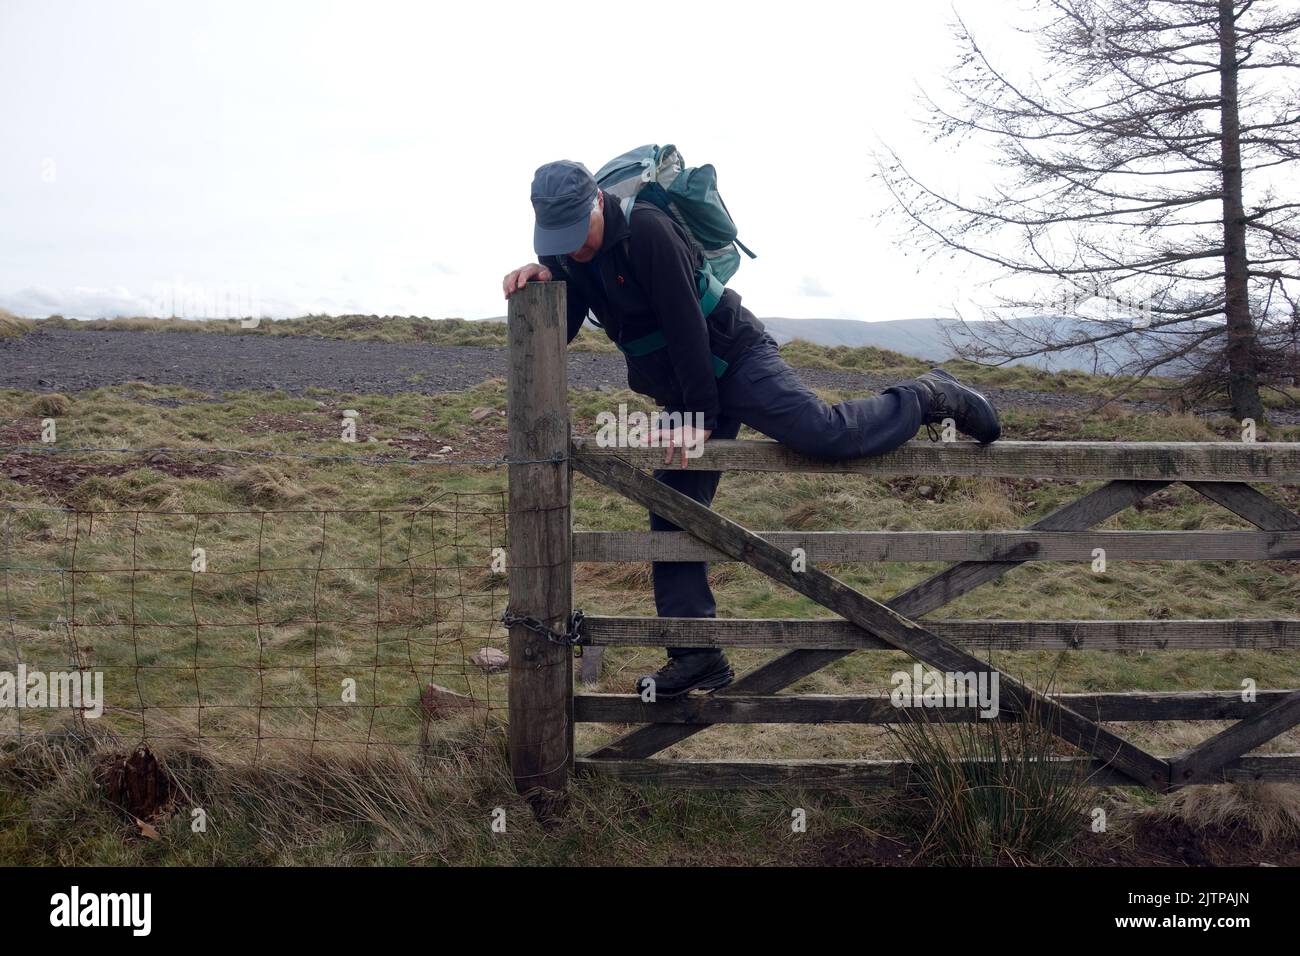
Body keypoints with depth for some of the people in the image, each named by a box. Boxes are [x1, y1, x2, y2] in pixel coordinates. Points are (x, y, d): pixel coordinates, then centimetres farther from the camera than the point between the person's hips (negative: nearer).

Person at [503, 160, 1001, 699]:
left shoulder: (646, 230, -22)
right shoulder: (567, 256, 2)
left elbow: (685, 324, -22)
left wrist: (700, 415, -22)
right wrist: (542, 279, -20)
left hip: (734, 362, -8)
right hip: (685, 397, 8)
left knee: (823, 433, -29)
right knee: (673, 520, 3)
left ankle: (929, 399, -3)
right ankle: (697, 657, 8)